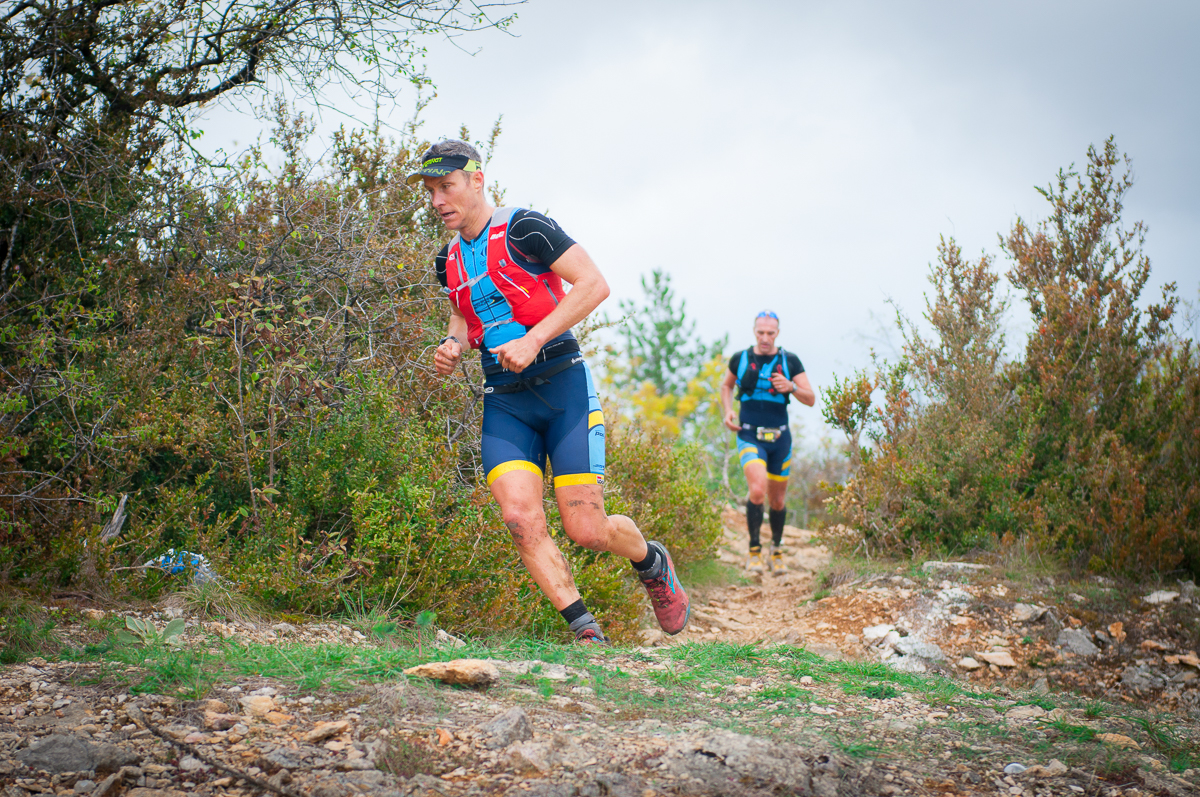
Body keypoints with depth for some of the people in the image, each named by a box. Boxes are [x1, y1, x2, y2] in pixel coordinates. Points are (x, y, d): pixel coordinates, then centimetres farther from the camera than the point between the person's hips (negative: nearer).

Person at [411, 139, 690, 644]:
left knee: (586, 530, -8)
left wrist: (532, 340, -21)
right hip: (503, 401, 5)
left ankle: (652, 563, 26)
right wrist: (453, 346, 5)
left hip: (563, 386, -5)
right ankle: (587, 633, -7)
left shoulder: (523, 229, -9)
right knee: (520, 517, -17)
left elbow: (594, 285, -15)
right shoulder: (449, 261, 12)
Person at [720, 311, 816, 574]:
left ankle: (777, 549, 36)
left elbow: (811, 399, -2)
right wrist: (728, 411, 2)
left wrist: (791, 387, -22)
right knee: (757, 490, -24)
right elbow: (726, 386, 20)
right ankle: (754, 550, -8)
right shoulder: (740, 359, 1)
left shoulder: (790, 361, -1)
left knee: (777, 500, 11)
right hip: (750, 436, -1)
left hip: (779, 438, 2)